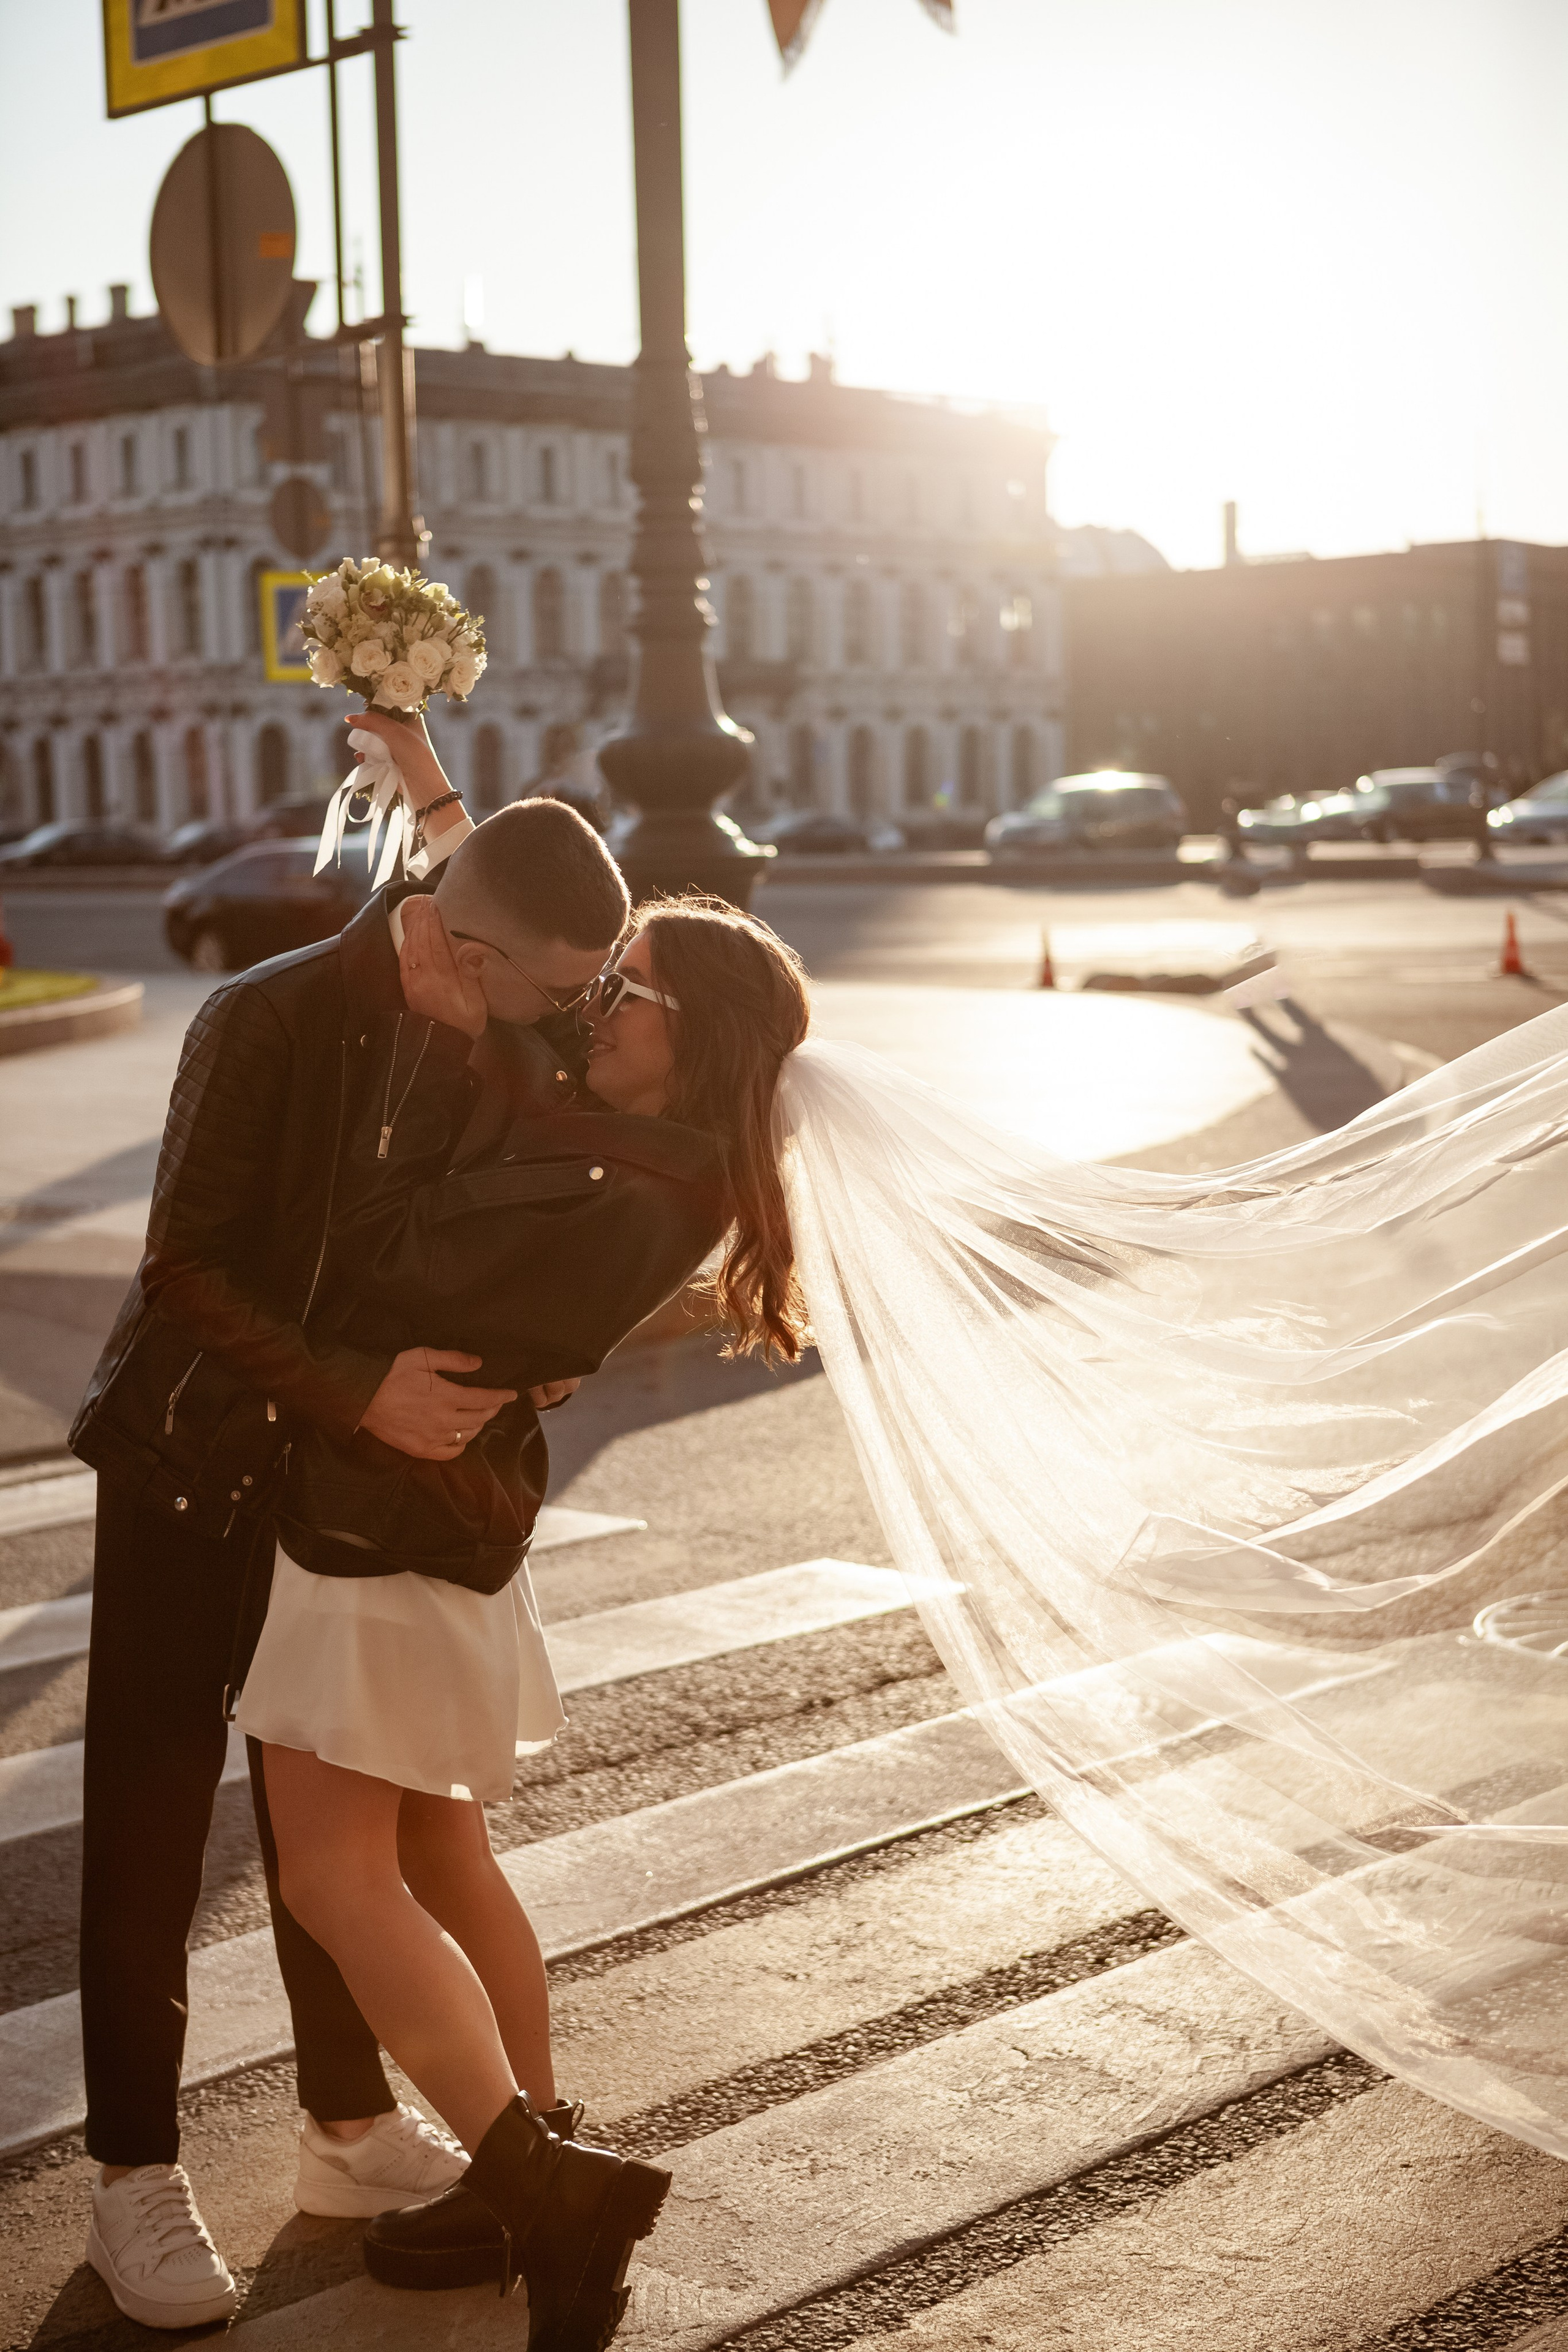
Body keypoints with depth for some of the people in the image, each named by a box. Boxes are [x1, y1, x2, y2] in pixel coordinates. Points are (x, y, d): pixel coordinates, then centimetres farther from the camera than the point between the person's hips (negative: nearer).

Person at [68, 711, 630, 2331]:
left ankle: (351, 2129, 30)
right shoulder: (266, 1024, -23)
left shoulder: (506, 1031, -5)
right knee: (150, 1827, 3)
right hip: (195, 1471, -5)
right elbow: (185, 1274, -26)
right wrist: (358, 1393, -36)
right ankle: (135, 2181, 16)